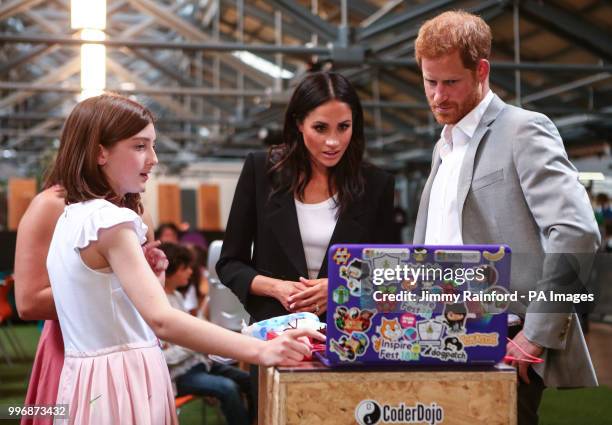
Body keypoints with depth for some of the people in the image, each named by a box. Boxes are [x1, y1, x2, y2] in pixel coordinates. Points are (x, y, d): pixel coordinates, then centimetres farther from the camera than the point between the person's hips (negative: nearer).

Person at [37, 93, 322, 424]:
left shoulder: (73, 217, 10)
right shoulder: (109, 220, -19)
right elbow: (162, 320, -31)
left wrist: (150, 277, 7)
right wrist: (261, 351, -35)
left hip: (90, 376, 10)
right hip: (121, 383, -10)